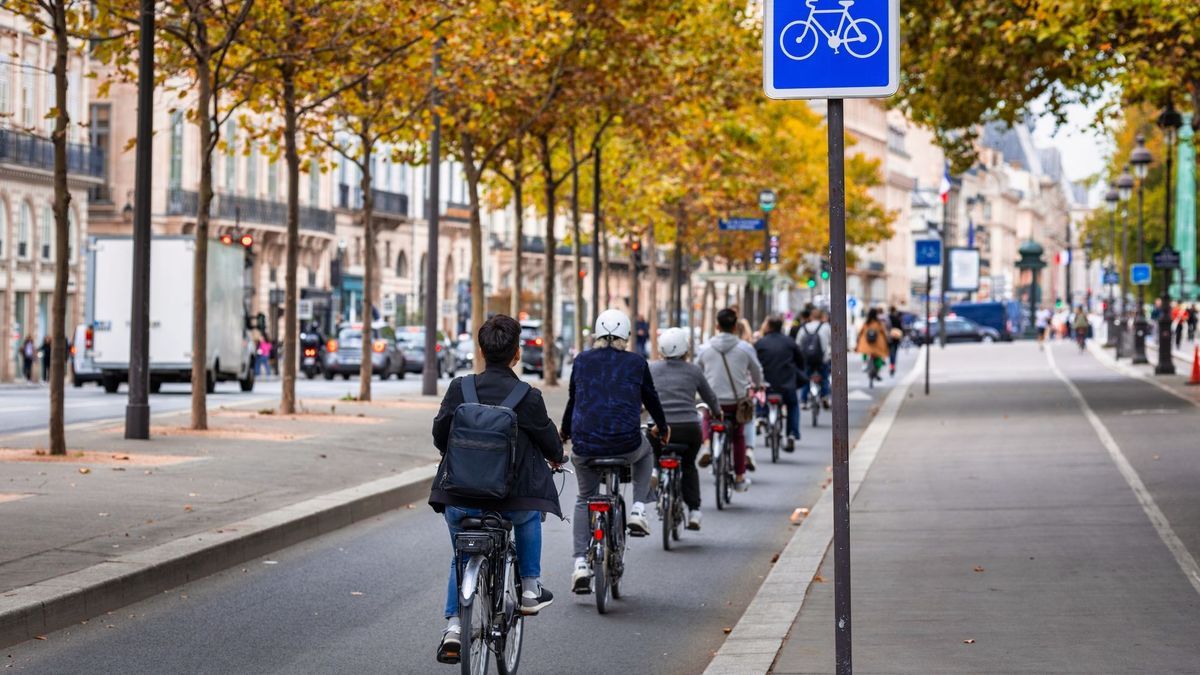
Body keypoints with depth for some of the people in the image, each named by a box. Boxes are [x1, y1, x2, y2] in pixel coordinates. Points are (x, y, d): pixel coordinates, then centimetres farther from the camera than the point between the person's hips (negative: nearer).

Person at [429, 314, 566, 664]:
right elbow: (548, 439, 5)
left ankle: (453, 626, 11)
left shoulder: (459, 389, -5)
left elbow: (439, 435, 4)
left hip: (460, 500, 1)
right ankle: (530, 589, 31)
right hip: (509, 502, -1)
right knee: (529, 509, 34)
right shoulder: (528, 398, -9)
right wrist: (559, 457, 28)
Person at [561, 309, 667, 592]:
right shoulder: (637, 363, 4)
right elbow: (651, 399, 16)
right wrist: (662, 428, 36)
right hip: (626, 445, -1)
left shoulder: (581, 361, 7)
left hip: (585, 445, 1)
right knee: (645, 452, 35)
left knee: (584, 499, 24)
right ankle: (638, 511, 20)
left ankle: (580, 564, 12)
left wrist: (564, 433, 35)